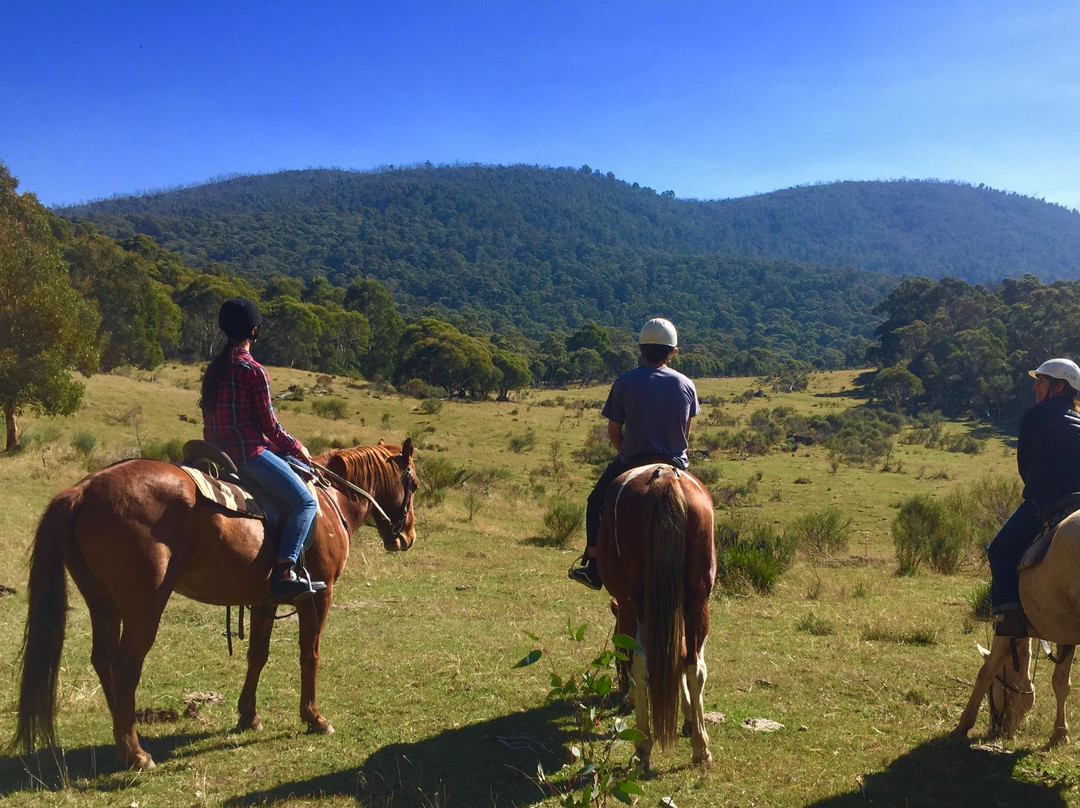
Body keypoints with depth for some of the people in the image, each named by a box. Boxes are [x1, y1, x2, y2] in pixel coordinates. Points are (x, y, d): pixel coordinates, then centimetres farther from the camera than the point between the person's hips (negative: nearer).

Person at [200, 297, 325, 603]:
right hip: (250, 452, -9)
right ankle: (284, 572, -29)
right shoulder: (255, 371, -11)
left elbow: (209, 423, 17)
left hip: (219, 452, 9)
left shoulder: (213, 370, 13)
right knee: (306, 502, -12)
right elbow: (270, 427, -8)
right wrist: (297, 448, 6)